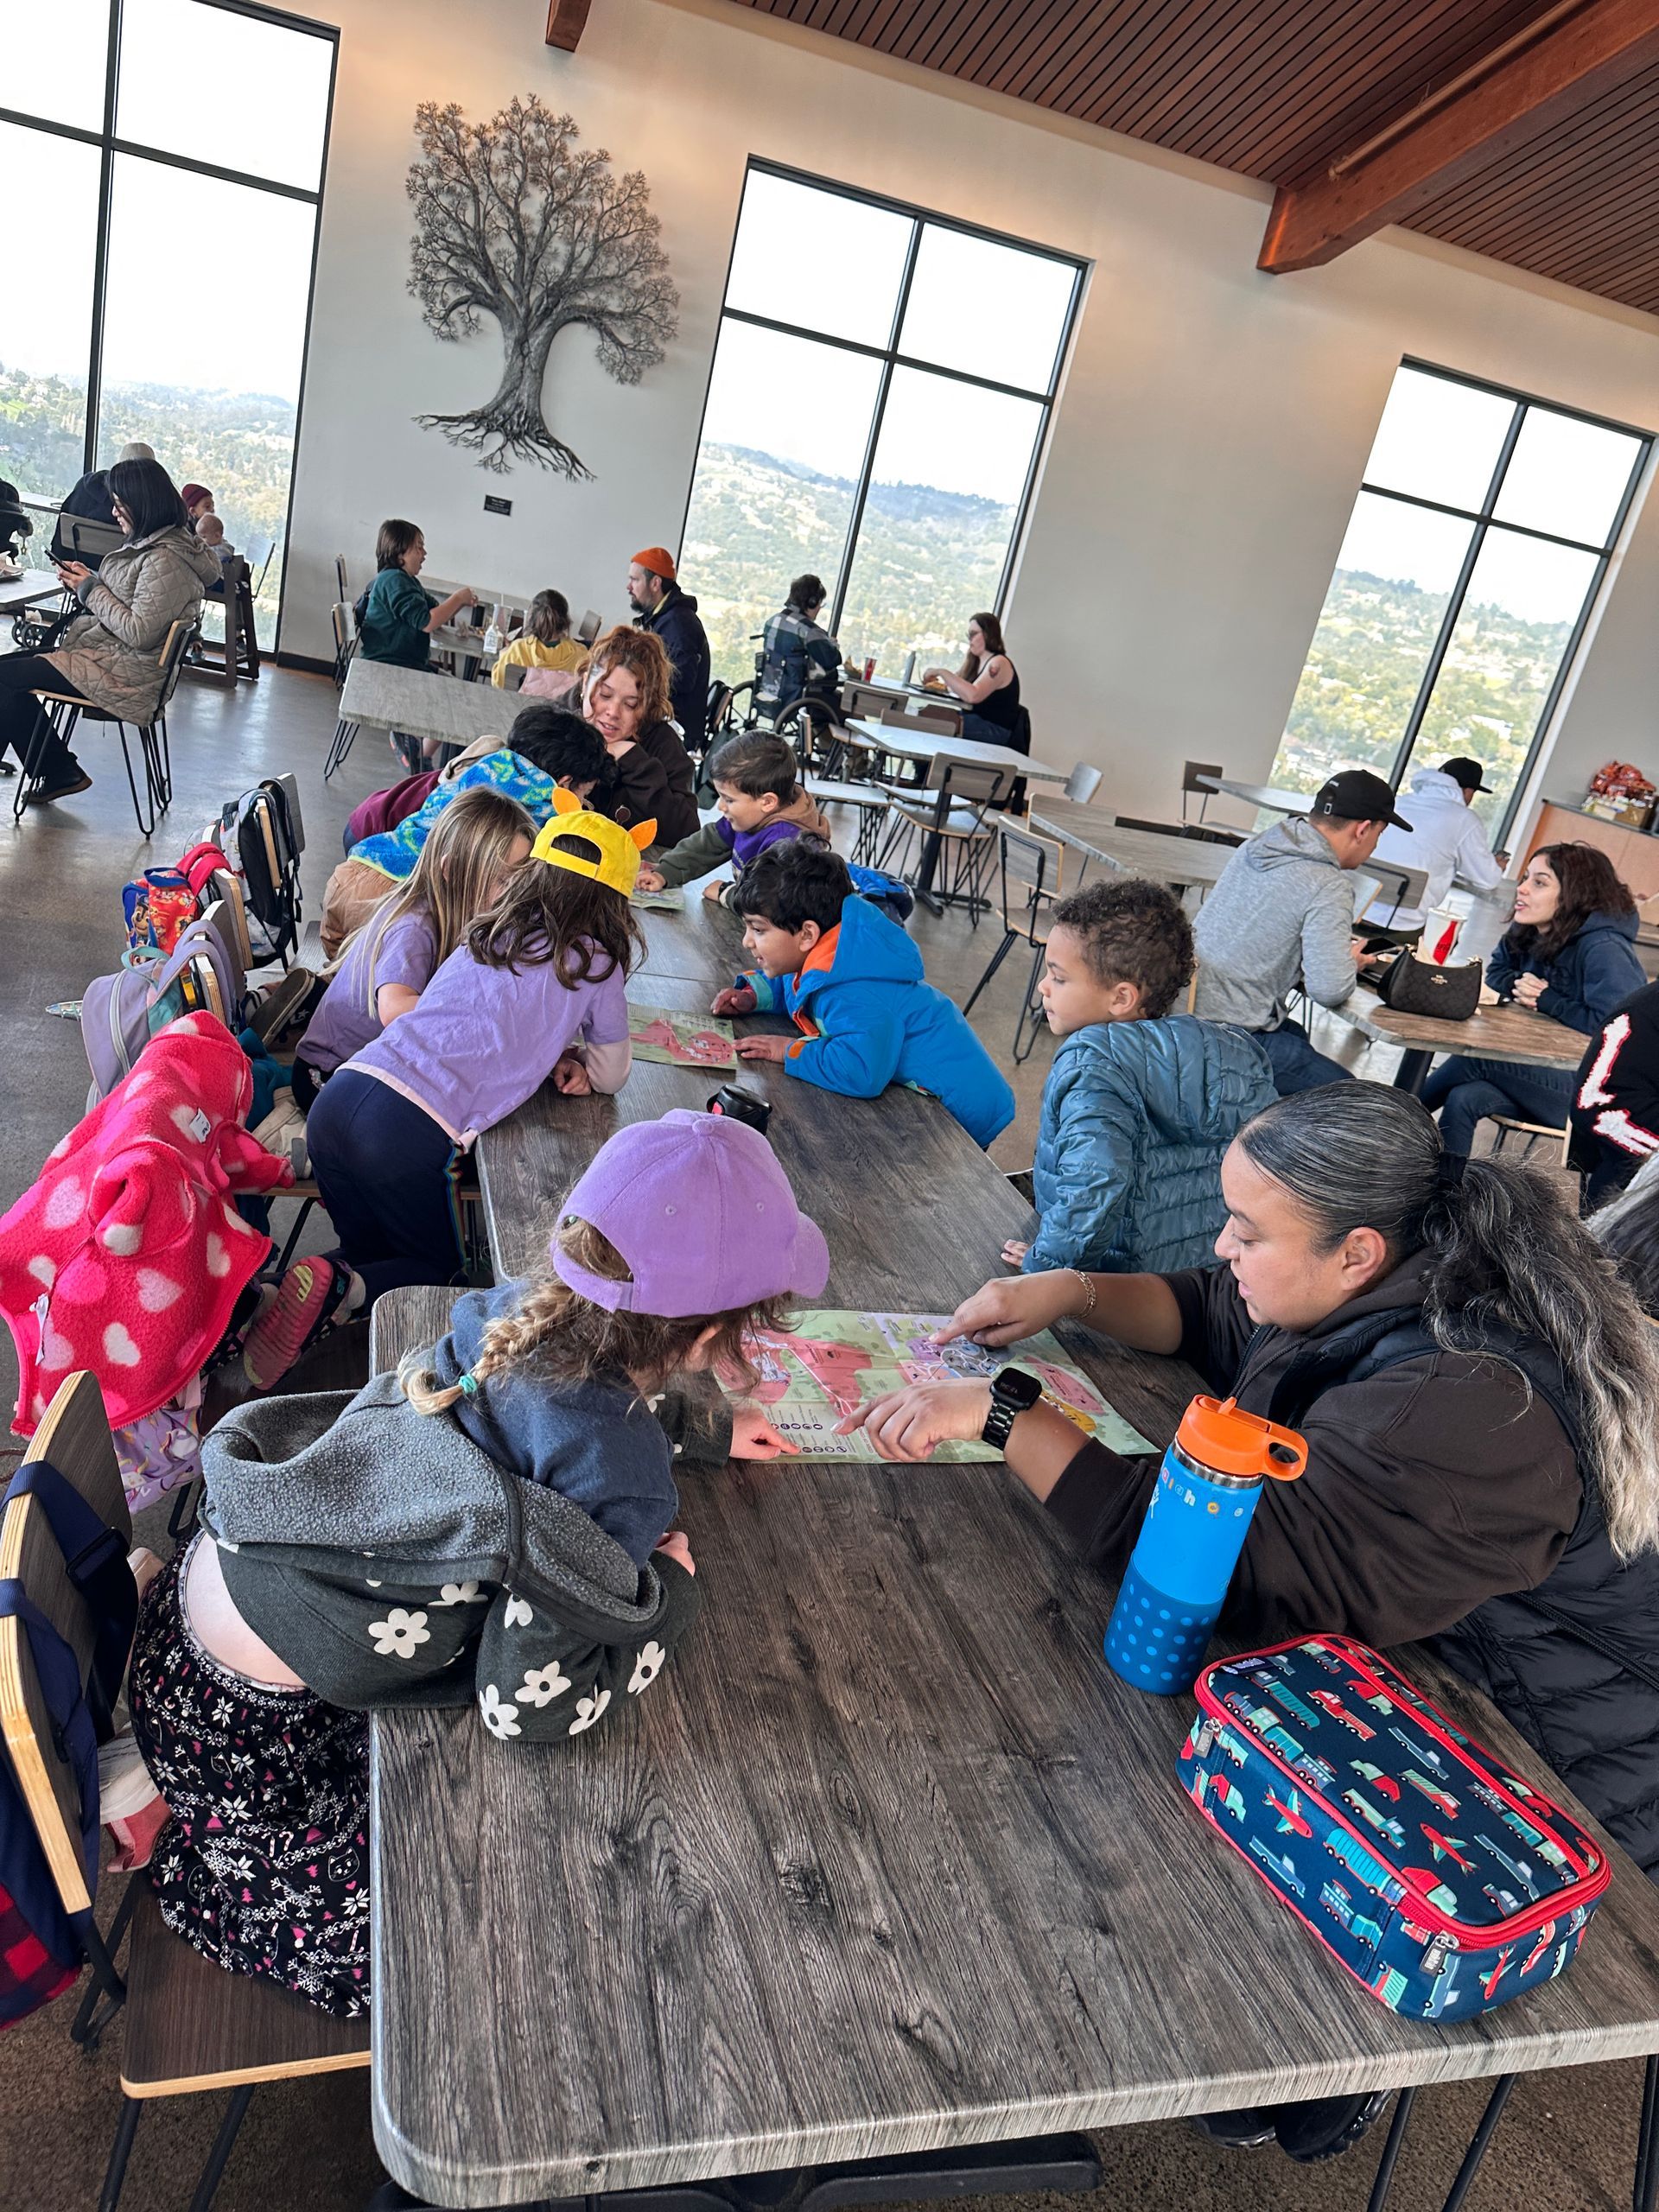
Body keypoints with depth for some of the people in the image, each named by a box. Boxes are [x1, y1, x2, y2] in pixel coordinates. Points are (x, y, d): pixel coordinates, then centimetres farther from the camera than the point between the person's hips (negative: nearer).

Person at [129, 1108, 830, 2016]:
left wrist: (710, 1427, 20)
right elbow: (526, 1705, -21)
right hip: (239, 1722, -6)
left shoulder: (519, 1311, -10)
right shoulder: (622, 1486, -31)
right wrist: (669, 1596, -9)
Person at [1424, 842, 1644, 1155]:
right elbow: (1496, 970, 19)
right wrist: (1517, 985, -6)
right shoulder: (1528, 932, 4)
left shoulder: (1604, 949, -22)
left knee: (1473, 1057, -23)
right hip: (1541, 1071, 7)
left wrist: (1547, 999, -18)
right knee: (1463, 1100, -22)